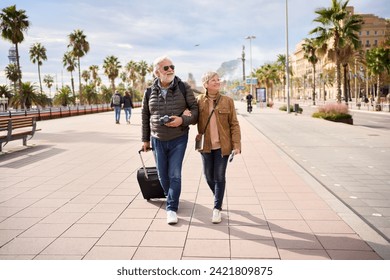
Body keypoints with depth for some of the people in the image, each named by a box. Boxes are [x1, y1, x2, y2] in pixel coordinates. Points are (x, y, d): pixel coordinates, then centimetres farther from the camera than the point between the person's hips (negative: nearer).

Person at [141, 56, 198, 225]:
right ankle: (171, 197, 38)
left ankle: (172, 208, 8)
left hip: (178, 139, -2)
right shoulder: (150, 92, 0)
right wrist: (145, 139, 12)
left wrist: (182, 120, -23)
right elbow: (145, 116, 9)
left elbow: (195, 109, -4)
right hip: (157, 140, 3)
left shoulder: (184, 88, -6)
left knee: (174, 174, -4)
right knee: (162, 174, 13)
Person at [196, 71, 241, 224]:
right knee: (209, 176, 12)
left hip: (222, 145, -1)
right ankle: (218, 199, 39)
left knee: (219, 177, 3)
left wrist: (236, 145, -9)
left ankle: (217, 208, 15)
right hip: (206, 145, 2)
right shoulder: (199, 101, 1)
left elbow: (234, 124, -1)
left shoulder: (227, 101, -1)